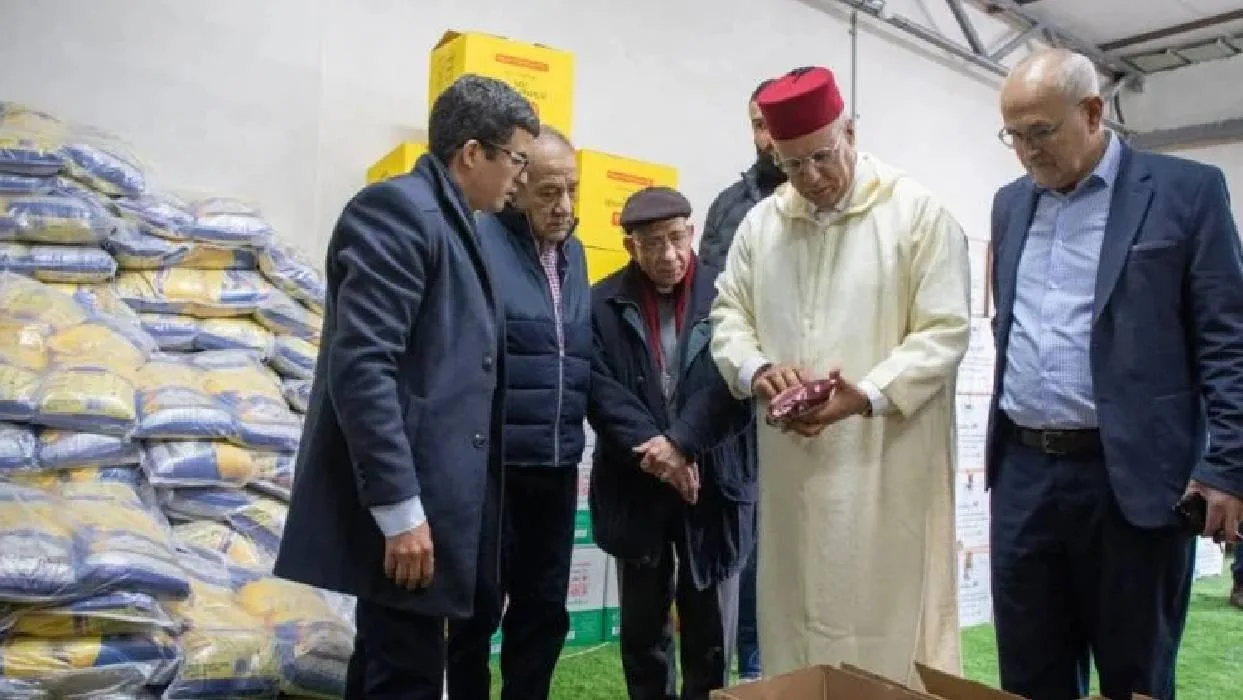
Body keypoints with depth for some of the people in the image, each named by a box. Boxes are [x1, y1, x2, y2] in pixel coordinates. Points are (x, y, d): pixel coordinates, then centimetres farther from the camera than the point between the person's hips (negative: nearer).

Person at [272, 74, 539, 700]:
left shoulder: (454, 224, 16)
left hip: (429, 496, 9)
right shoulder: (397, 208, -12)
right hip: (402, 507, -9)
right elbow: (362, 366, -21)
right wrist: (400, 510, -22)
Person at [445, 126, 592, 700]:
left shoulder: (573, 252, 12)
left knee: (545, 611, 16)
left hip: (557, 468, 6)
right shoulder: (480, 242, -10)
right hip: (490, 465, -6)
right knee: (478, 611, 10)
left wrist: (573, 435, 8)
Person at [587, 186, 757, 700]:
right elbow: (600, 388, -6)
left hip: (712, 485, -1)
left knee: (711, 635, 12)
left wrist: (682, 443, -17)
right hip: (637, 488, 1)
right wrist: (652, 447, -17)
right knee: (643, 630, 15)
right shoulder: (604, 303, 1)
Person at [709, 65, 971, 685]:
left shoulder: (918, 213, -3)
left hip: (888, 464, -4)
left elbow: (944, 330, -7)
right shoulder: (761, 222, 11)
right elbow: (729, 314, 11)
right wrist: (756, 370, -9)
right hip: (791, 464, 4)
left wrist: (868, 395, -19)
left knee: (889, 621, 5)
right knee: (796, 616, 14)